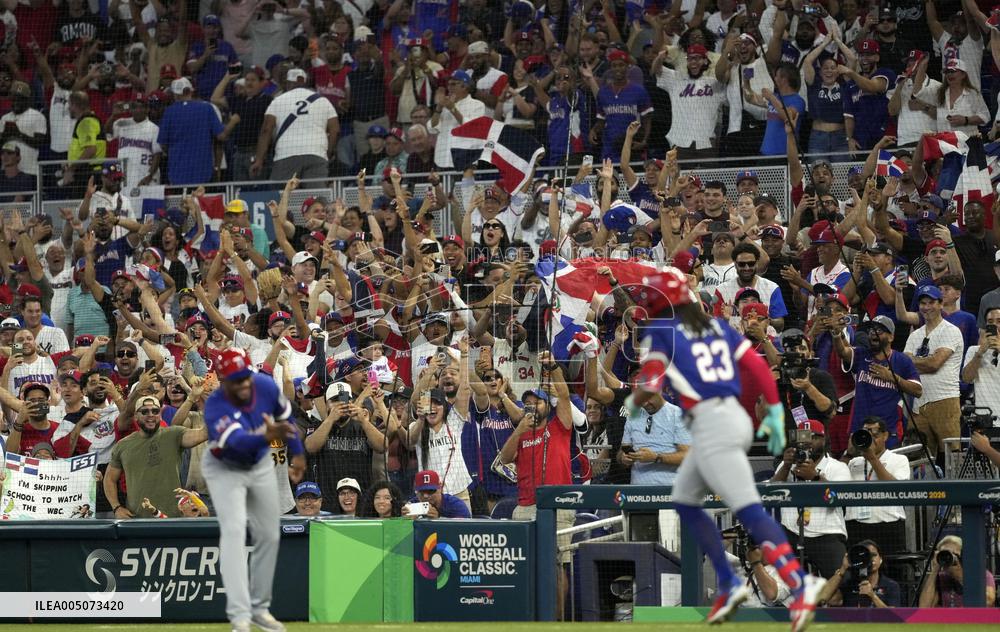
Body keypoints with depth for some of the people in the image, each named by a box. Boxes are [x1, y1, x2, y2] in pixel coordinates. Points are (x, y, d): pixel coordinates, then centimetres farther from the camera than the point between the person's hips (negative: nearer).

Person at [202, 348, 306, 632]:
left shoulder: (266, 386, -23)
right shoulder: (216, 407, -37)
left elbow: (284, 415, -1)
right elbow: (237, 443, -54)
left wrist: (297, 452, 3)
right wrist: (267, 436, -72)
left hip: (260, 465, 5)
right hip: (224, 469, -5)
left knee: (269, 536, 10)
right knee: (234, 531, -22)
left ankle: (259, 608, 28)